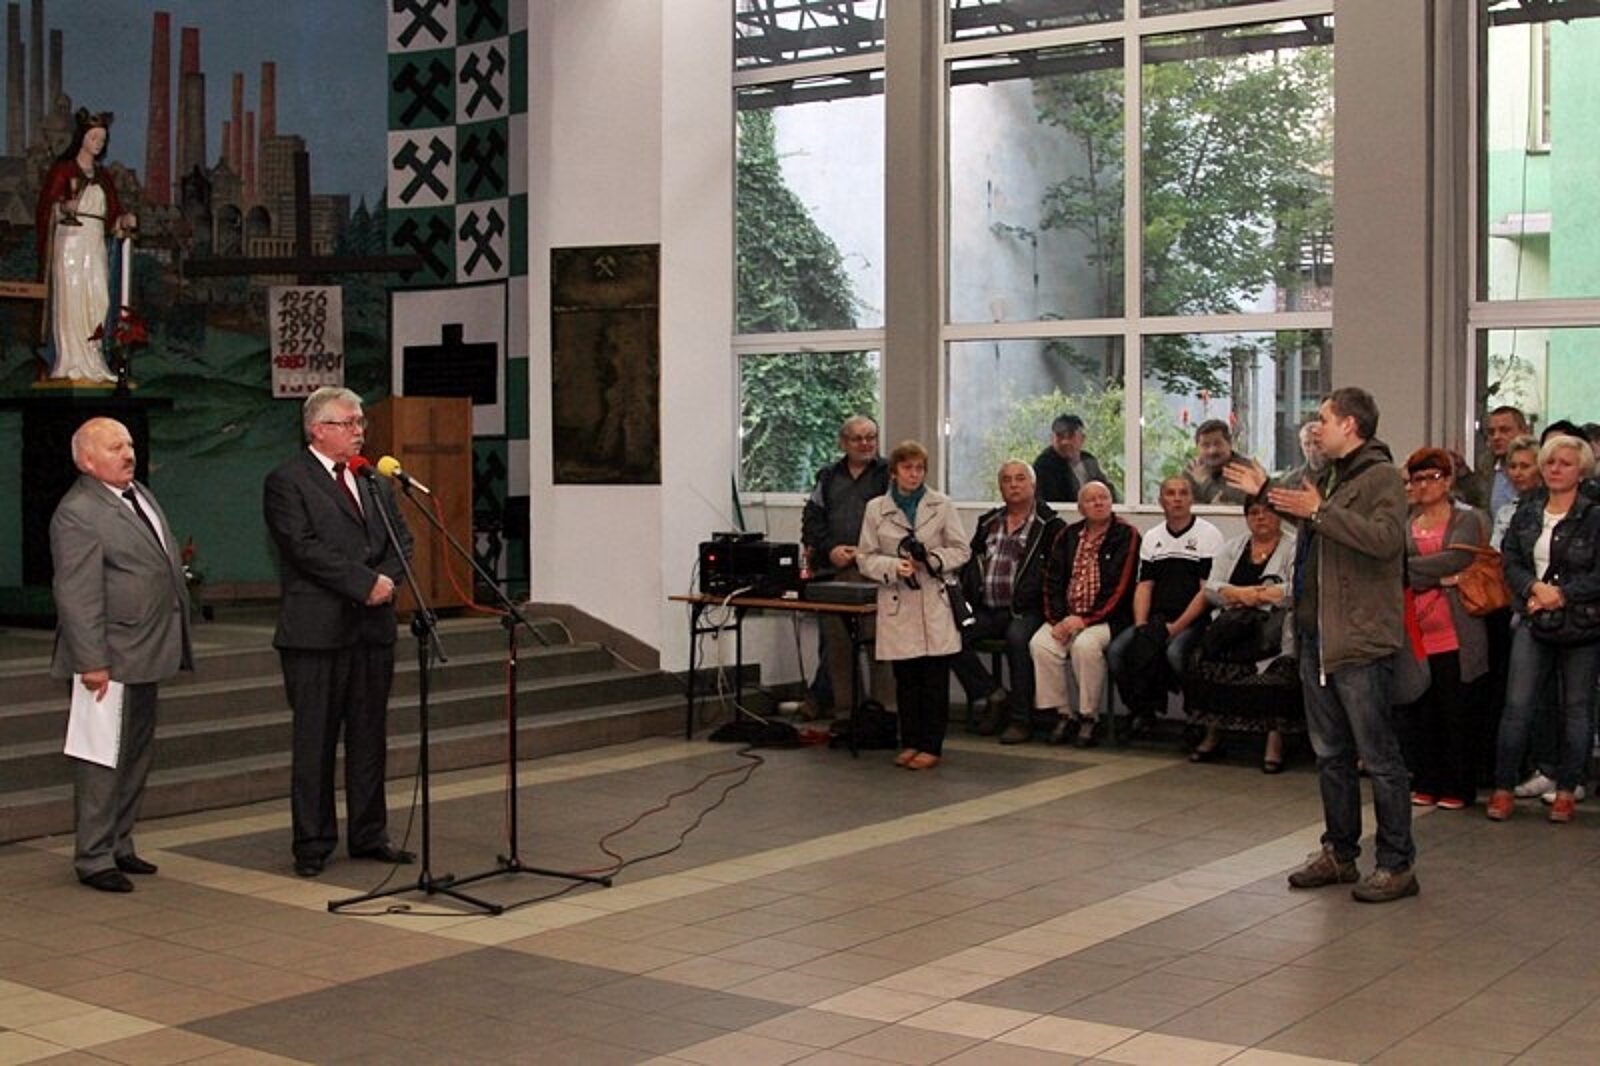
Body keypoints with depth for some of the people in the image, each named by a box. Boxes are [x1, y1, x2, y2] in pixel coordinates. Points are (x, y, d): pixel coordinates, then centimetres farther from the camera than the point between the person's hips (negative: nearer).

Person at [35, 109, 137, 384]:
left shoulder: (103, 176, 18)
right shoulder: (62, 169, 2)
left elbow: (112, 212, 15)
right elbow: (46, 206, -4)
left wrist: (125, 220, -6)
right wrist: (63, 207, -25)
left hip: (96, 246, 5)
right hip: (70, 243, -5)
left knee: (97, 303, 0)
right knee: (70, 300, -8)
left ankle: (92, 363, 3)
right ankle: (71, 364, -8)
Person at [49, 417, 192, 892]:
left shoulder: (140, 494, 13)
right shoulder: (77, 513, -15)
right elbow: (77, 595, -19)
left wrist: (175, 642, 20)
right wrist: (92, 662, -22)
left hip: (145, 656, 9)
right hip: (110, 662, -9)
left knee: (137, 754, 16)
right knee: (103, 761, -2)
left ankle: (119, 845, 27)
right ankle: (93, 858, 7)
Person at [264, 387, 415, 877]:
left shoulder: (375, 481, 16)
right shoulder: (287, 482, -5)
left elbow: (401, 538, 12)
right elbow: (305, 548, -15)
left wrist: (387, 579, -8)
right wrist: (365, 582, -17)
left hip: (374, 625, 6)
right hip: (317, 630, -6)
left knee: (369, 736, 11)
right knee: (315, 741, 1)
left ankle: (369, 835, 21)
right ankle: (313, 842, 10)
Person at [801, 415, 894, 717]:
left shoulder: (889, 475, 5)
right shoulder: (828, 477, 19)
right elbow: (811, 520, 13)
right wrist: (829, 549, -4)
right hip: (833, 572, 4)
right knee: (835, 642, 6)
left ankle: (886, 710, -5)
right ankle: (841, 710, 14)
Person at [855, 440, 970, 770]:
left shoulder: (942, 505, 3)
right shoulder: (876, 509, 5)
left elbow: (961, 550, 4)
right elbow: (865, 558, 4)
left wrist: (932, 559, -13)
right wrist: (893, 567, -14)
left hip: (935, 603, -1)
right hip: (897, 605, 1)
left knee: (935, 678, -1)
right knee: (905, 678, 6)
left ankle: (931, 746, 6)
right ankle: (910, 742, 17)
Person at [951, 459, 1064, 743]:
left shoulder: (1049, 526, 4)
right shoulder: (988, 523, 21)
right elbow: (969, 562, 25)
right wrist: (968, 597, 10)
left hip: (1024, 610, -5)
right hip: (985, 609, 5)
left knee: (1017, 638, -36)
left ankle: (1022, 719, -22)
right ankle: (993, 694, -5)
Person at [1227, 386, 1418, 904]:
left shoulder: (1382, 477, -12)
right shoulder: (1328, 476, 17)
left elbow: (1384, 539, -28)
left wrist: (1319, 511, -26)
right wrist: (1267, 493, 25)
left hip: (1360, 642, -9)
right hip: (1316, 638, 9)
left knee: (1379, 758, -3)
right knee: (1331, 755, 15)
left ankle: (1397, 865, 5)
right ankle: (1339, 853, 25)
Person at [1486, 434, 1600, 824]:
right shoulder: (1527, 511, 9)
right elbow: (1511, 561, 6)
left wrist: (1562, 595, -18)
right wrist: (1534, 588, -12)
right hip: (1534, 622, 3)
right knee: (1517, 705, -2)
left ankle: (1566, 791, 16)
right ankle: (1503, 788, 5)